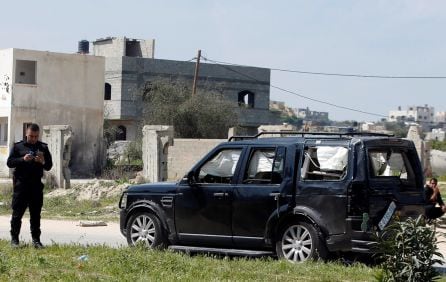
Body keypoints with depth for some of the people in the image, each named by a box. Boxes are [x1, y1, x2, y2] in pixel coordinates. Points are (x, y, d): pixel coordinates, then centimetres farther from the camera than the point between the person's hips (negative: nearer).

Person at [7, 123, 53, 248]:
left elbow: (49, 166, 10)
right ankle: (14, 239, 8)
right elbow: (9, 162, 0)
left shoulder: (43, 147, 10)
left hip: (36, 185, 2)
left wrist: (43, 162, -12)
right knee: (17, 212, -1)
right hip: (21, 184, -2)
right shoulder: (18, 146, 4)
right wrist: (23, 159, -16)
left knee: (36, 214, 5)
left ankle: (36, 239, 9)